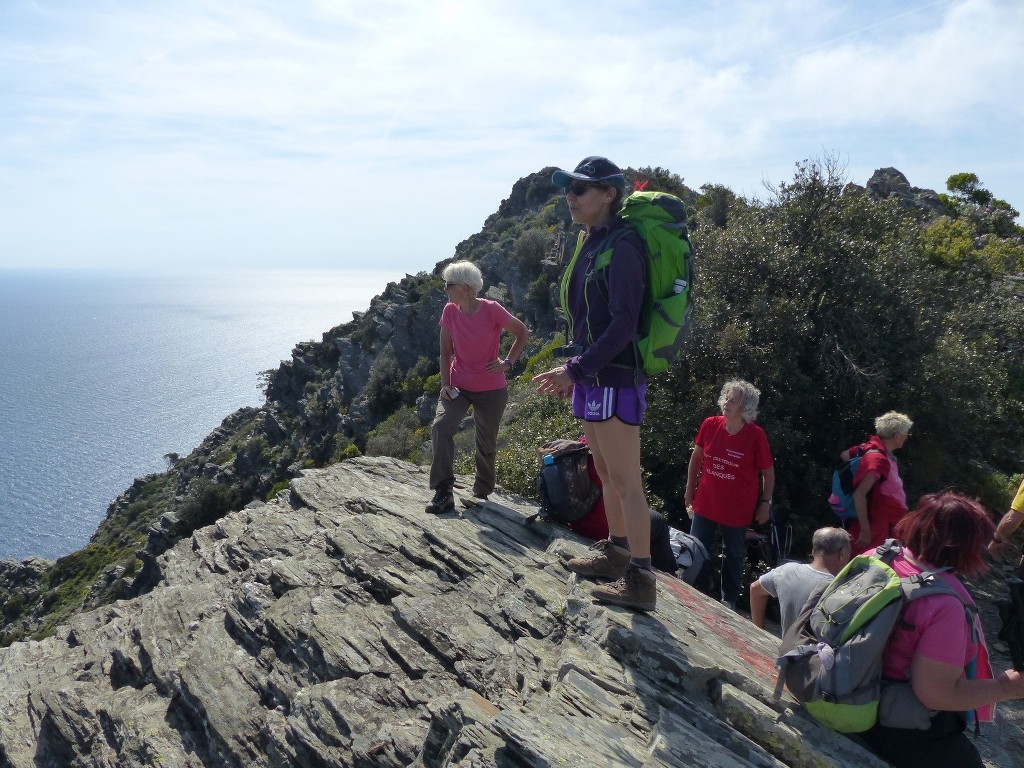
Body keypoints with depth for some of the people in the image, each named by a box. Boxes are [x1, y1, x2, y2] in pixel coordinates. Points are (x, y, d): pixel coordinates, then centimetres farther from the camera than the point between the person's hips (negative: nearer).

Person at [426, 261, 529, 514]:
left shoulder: (492, 310, -15)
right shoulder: (450, 311, -5)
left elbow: (522, 333, -2)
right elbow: (445, 351, 1)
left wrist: (507, 362, -7)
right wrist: (445, 384, -8)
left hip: (492, 389, -2)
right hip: (458, 386, 2)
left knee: (487, 445, 9)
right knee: (440, 427, -24)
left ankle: (481, 493, 31)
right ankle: (443, 491, -18)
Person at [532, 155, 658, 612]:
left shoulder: (622, 246, -15)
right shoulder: (593, 244, 14)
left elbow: (623, 324, -21)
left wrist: (575, 369, -21)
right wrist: (574, 370, 17)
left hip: (615, 378, -9)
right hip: (593, 377, 9)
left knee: (625, 481, -4)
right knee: (606, 474, 18)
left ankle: (641, 581, 5)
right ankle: (616, 554, 32)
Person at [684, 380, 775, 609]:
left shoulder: (756, 435, -15)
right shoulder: (710, 425, -8)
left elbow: (768, 472, -4)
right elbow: (696, 458, 6)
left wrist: (765, 502, -4)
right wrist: (689, 490, 9)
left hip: (738, 509, -3)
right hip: (705, 504, 3)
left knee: (734, 555, 14)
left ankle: (729, 601, 33)